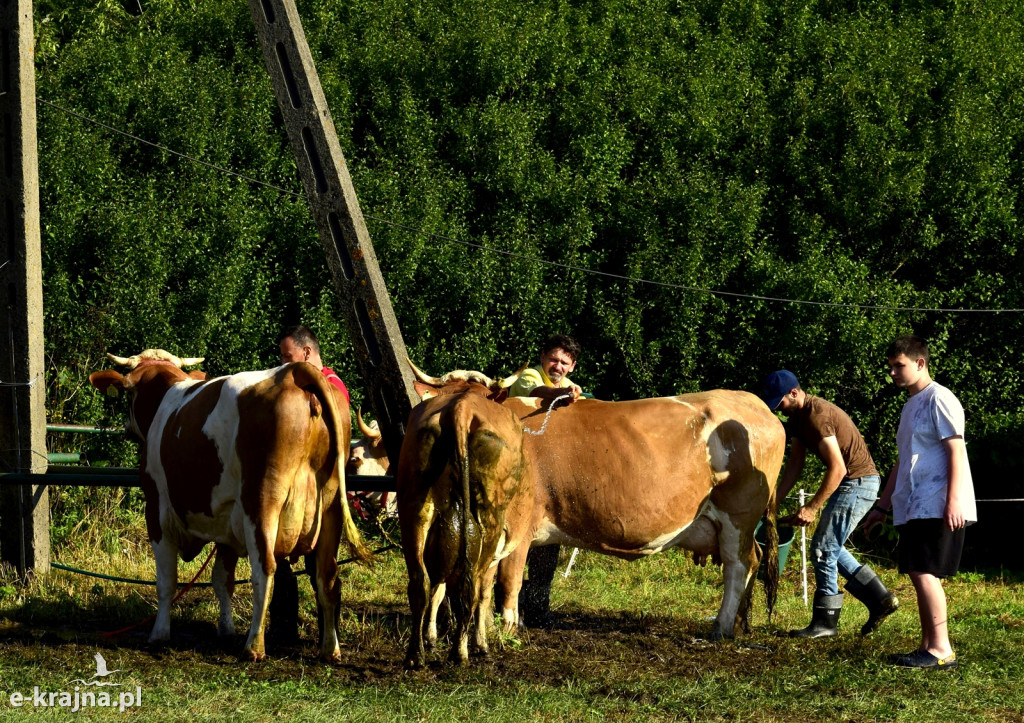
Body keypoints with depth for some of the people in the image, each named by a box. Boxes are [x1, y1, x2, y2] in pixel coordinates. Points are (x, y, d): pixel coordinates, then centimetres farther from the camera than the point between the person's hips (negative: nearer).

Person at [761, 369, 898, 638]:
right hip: (853, 483, 10)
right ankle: (880, 599, 18)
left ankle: (825, 622, 2)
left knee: (823, 548, -6)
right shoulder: (798, 415, 9)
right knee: (830, 546, 16)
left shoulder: (818, 416, -23)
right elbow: (795, 462, 14)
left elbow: (838, 468, -25)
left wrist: (811, 508, -21)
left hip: (858, 483, -10)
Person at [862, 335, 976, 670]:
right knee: (918, 574, 7)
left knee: (923, 571, -15)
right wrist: (882, 506, 25)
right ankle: (928, 647, 10)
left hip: (937, 507, -9)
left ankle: (941, 650, -15)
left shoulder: (939, 399, -7)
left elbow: (956, 451, -14)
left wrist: (953, 500, -22)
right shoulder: (910, 407, 21)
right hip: (912, 509, 9)